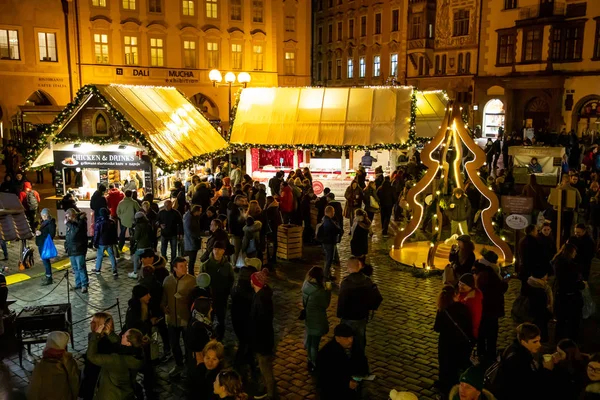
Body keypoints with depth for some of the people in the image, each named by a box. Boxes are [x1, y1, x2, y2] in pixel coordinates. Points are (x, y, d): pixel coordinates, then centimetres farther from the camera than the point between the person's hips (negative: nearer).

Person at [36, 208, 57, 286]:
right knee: (44, 260, 16)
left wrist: (41, 233, -22)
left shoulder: (51, 223, -14)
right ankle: (47, 275, 27)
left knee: (45, 260, -9)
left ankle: (49, 277, -4)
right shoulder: (44, 222, 15)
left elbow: (52, 234, -21)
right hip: (41, 243, 10)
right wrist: (38, 232, 5)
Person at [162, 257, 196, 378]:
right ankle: (179, 364, 44)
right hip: (172, 318, 4)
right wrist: (163, 306, -4)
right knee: (174, 344, 20)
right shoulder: (167, 280, -5)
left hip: (187, 318, -4)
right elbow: (164, 296, 9)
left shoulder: (191, 280, -17)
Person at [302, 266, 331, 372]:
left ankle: (311, 360, 52)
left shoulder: (306, 286, -11)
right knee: (315, 343, 9)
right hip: (317, 320, -8)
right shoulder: (320, 292, -32)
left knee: (309, 341, 29)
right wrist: (328, 291, -11)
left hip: (308, 317, 8)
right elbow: (325, 305, -16)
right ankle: (314, 365, 24)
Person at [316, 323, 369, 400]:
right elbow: (325, 379, -23)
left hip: (352, 383, 5)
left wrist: (363, 373, -14)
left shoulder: (354, 345, -10)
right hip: (333, 389, -5)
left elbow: (362, 361, 6)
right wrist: (346, 383, -29)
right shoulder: (326, 353, -24)